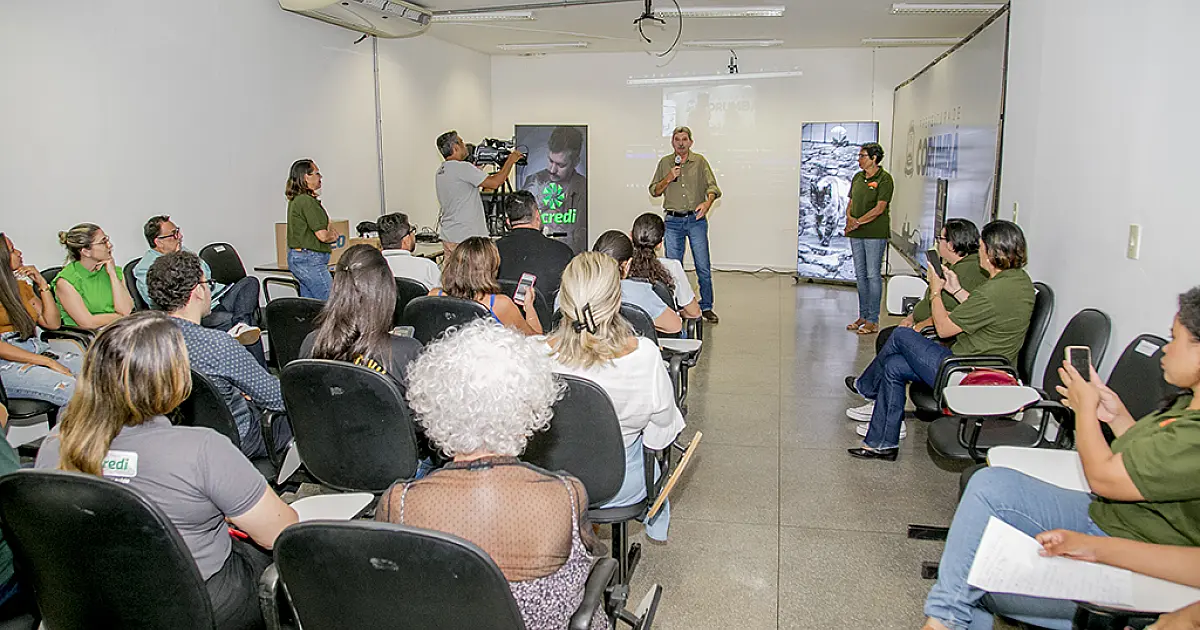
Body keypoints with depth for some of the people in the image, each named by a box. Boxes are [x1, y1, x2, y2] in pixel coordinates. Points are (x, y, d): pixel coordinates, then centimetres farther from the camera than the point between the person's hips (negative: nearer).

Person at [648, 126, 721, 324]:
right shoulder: (664, 163, 10)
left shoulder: (700, 161, 5)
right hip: (673, 221, 2)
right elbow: (654, 191, 10)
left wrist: (707, 202, -22)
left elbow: (712, 186, -3)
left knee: (703, 267, -3)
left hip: (696, 219, -2)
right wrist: (668, 178, -7)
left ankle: (706, 307, 8)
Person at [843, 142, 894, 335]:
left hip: (875, 234, -7)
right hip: (856, 234, 7)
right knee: (860, 275, 11)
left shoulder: (884, 179, -8)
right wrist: (849, 218, -3)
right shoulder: (857, 177, 14)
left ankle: (873, 321, 0)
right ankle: (863, 316, 20)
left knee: (873, 275, -5)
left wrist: (858, 222, -14)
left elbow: (879, 209, -14)